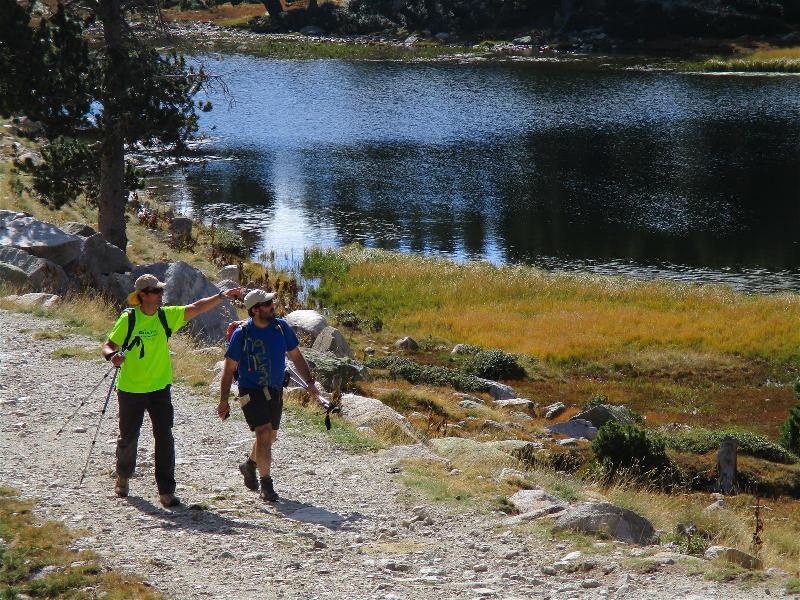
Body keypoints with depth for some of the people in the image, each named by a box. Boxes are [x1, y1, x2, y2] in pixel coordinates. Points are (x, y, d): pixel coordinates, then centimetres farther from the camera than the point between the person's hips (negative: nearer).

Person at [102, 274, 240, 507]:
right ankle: (123, 477, 39)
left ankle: (166, 491, -2)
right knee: (128, 438, 11)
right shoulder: (128, 319, -9)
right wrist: (112, 355, -27)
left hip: (160, 388, 2)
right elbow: (108, 345, -4)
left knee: (165, 438, -6)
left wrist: (221, 296, -17)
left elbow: (197, 308, -6)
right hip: (130, 390, -2)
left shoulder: (167, 315, 0)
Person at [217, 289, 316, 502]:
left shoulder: (281, 327, -2)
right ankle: (265, 483, -5)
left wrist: (310, 382, 1)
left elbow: (296, 357, 9)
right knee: (264, 434, -16)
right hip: (251, 391, -5)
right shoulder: (242, 334, -13)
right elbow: (229, 369, -6)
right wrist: (223, 400, -7)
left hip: (275, 391, 5)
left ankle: (250, 465, 44)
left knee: (271, 437, 16)